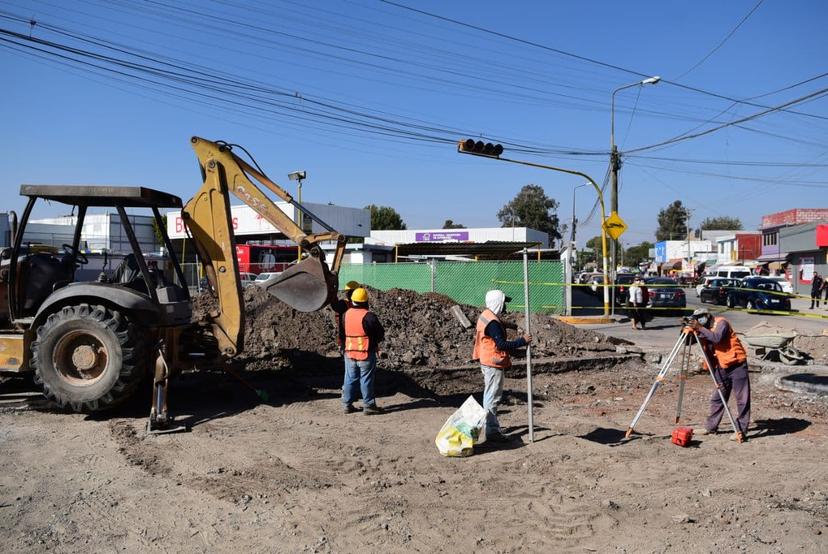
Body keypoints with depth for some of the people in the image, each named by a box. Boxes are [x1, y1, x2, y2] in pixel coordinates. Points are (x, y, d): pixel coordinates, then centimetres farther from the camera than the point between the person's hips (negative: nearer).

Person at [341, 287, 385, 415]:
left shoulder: (346, 315, 2)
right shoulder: (369, 316, -16)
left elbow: (342, 334, 14)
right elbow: (380, 334, -7)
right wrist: (374, 341, 11)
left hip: (349, 353, 5)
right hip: (366, 353, -5)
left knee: (350, 379, 14)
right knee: (366, 380, 2)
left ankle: (347, 405, 19)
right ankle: (368, 406, 8)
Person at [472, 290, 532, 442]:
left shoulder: (485, 316, 11)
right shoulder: (492, 322, -21)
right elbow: (502, 344, -25)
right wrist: (522, 341, -20)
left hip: (487, 362, 11)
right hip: (493, 365, -11)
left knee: (490, 395, 19)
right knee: (493, 397, -5)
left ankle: (491, 426, 31)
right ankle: (492, 431, 0)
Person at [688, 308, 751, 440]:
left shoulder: (721, 323, -11)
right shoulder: (704, 331, 11)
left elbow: (716, 338, -28)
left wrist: (700, 328, -28)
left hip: (737, 365, -8)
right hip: (721, 368, 8)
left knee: (742, 399, -2)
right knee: (717, 398, 11)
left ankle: (741, 430, 3)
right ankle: (710, 427, 18)